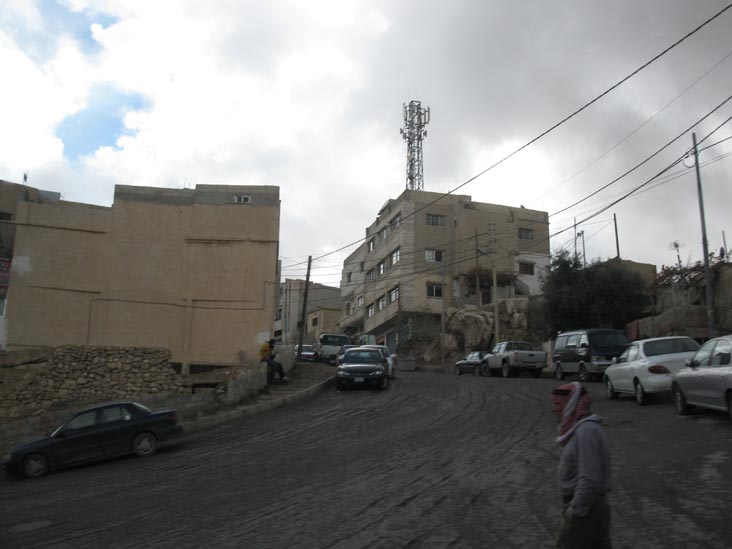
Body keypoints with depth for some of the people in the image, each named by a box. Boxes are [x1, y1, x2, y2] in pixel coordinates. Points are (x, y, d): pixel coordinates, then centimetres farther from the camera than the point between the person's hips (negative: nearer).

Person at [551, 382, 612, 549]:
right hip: (592, 505, 9)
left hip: (584, 507, -9)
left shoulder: (586, 432, -23)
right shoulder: (581, 427, 9)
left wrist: (574, 512, -20)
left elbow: (589, 480, -27)